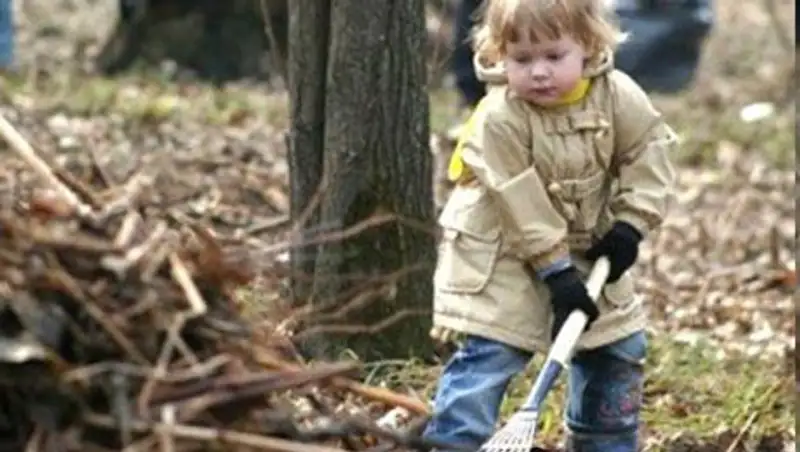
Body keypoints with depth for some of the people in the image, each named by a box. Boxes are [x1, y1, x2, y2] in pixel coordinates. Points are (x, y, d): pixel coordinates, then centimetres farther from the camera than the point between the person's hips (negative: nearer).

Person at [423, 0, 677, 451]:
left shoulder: (618, 96, -15)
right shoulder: (500, 119, -27)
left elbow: (649, 149, -1)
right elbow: (520, 206, -24)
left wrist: (631, 223, -11)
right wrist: (557, 272, -24)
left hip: (587, 246, 5)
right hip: (502, 252, -5)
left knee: (618, 346, 11)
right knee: (490, 354, -15)